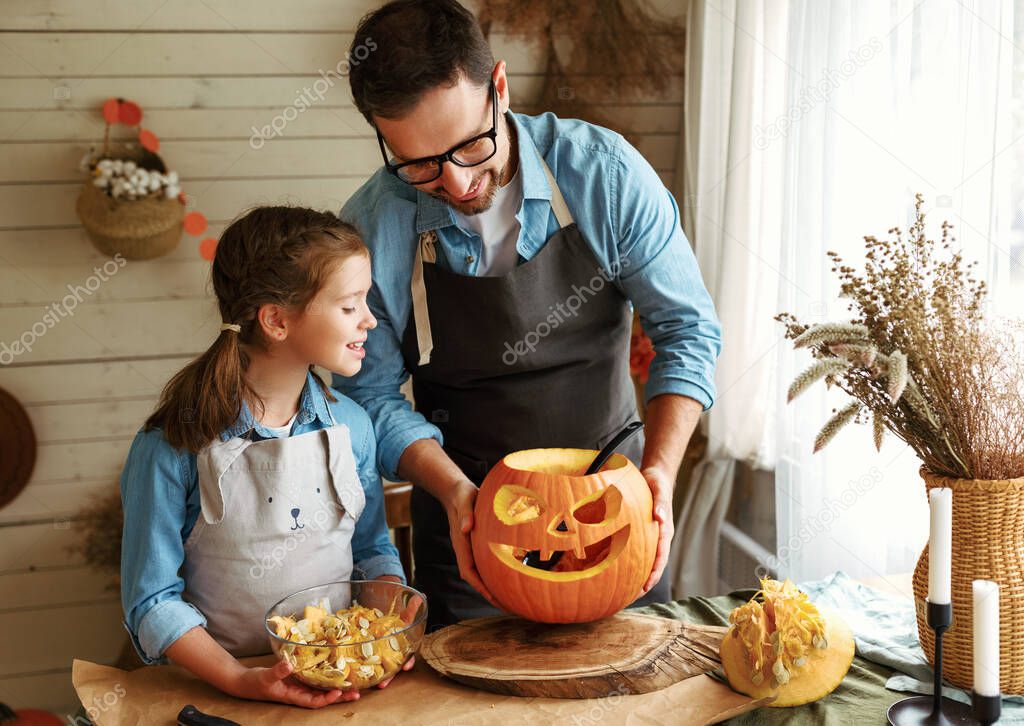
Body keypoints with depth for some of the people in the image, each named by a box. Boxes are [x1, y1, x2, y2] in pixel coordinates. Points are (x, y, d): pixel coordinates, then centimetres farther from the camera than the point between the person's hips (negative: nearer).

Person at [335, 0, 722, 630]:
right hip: (470, 516, 0)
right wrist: (453, 490, -22)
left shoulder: (603, 172, -16)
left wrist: (660, 469, -21)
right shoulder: (368, 232, -15)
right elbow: (375, 397, -6)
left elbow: (687, 329, -8)